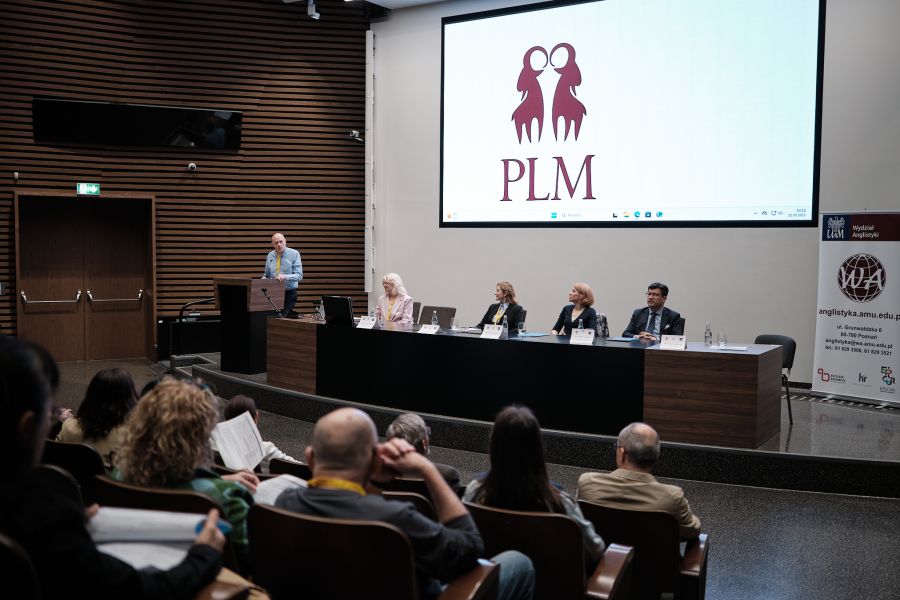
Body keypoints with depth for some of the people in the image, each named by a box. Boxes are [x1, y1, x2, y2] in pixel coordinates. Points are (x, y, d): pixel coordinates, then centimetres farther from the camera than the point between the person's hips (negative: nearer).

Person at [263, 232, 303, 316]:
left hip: (289, 293, -4)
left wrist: (285, 277, -28)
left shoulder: (294, 254, -5)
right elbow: (266, 275, 18)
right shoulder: (270, 255, 9)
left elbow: (299, 276, -12)